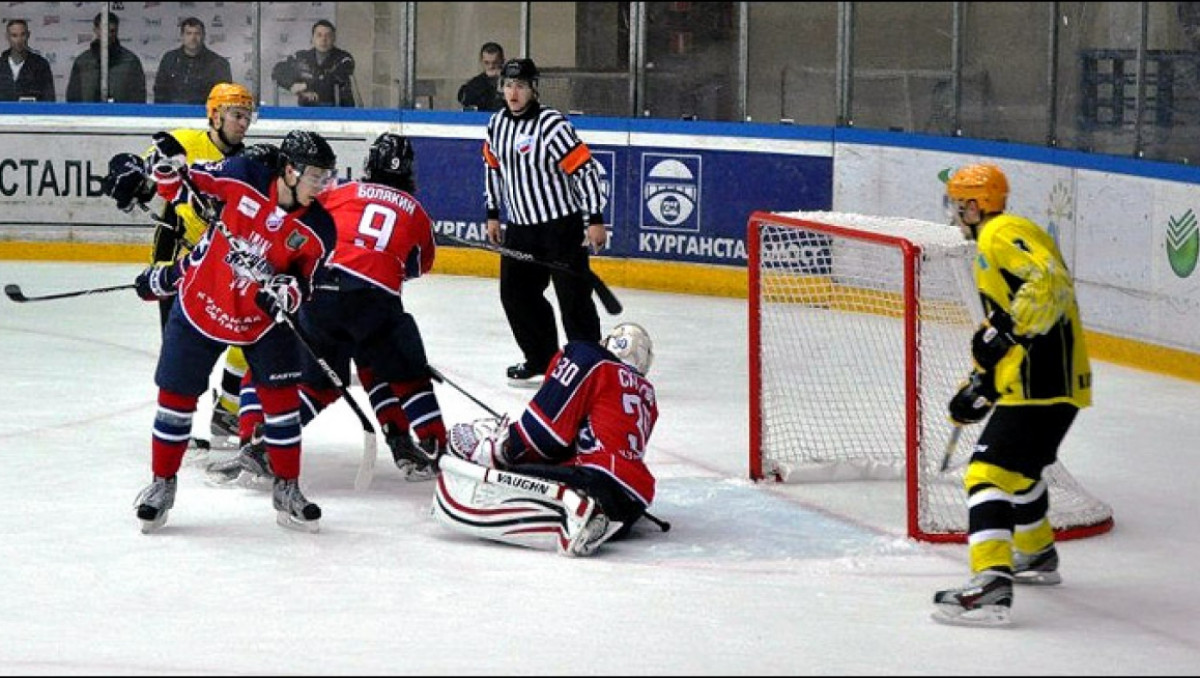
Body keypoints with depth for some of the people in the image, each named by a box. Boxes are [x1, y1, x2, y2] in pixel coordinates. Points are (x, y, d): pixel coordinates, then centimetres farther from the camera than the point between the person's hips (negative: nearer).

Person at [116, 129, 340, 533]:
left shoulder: (317, 230, -15)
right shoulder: (241, 178, -18)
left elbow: (305, 282, -8)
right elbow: (185, 186, -4)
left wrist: (286, 292, -29)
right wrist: (170, 168, -24)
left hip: (263, 319, 1)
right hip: (199, 303, -1)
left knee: (282, 398, -2)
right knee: (176, 396, 3)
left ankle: (287, 489, 15)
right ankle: (162, 484, 21)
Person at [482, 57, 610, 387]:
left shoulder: (551, 124, -18)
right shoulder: (497, 124, 5)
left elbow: (585, 168, -18)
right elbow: (494, 167, 20)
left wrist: (595, 219, -19)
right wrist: (493, 214, 19)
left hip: (562, 225, -7)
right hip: (521, 226, 7)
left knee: (573, 296, -6)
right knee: (516, 292, 8)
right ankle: (541, 359, 22)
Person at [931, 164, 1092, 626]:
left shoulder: (1002, 235, -9)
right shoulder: (999, 242, 24)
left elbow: (1048, 284, -27)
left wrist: (1005, 332, -27)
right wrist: (977, 387, 25)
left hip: (1041, 384, -11)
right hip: (1055, 378, 11)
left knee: (989, 472, -17)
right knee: (1016, 466, 31)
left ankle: (991, 585, -30)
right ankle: (1037, 557, 50)